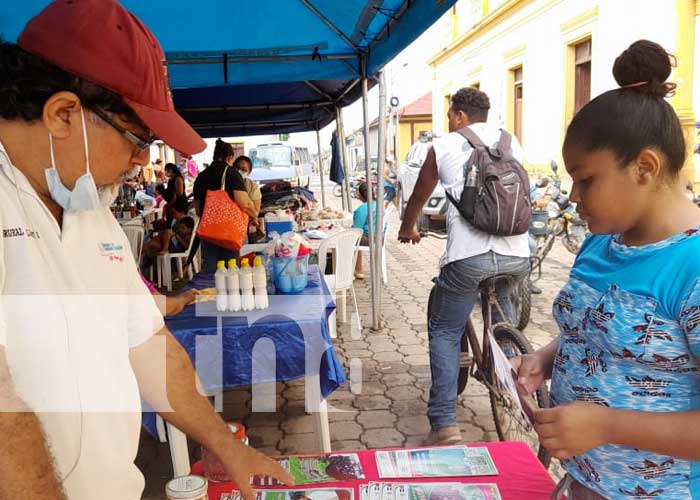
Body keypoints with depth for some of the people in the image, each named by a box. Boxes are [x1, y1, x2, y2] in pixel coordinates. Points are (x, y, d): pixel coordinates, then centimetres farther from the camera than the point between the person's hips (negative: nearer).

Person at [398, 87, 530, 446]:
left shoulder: (443, 147, 9)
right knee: (502, 322, 28)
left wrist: (407, 230, 41)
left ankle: (444, 424, 0)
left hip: (468, 255, -4)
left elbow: (418, 197, 22)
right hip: (516, 255, 4)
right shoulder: (510, 142, 18)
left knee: (444, 333, 7)